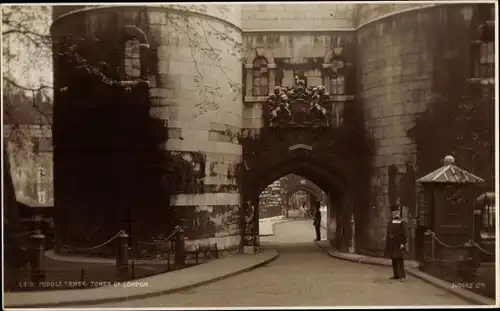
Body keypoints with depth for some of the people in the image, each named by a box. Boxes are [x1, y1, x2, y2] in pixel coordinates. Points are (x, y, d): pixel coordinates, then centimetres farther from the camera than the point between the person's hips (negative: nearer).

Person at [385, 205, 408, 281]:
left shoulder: (402, 222, -6)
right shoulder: (390, 222, 12)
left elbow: (404, 234, -10)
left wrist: (403, 243, -17)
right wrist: (387, 243, 12)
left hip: (398, 245, -6)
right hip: (392, 245, 6)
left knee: (400, 260, -7)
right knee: (394, 260, 11)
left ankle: (402, 276, -3)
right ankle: (396, 275, 19)